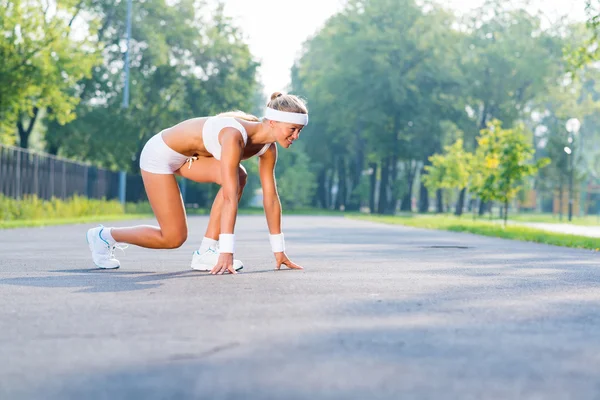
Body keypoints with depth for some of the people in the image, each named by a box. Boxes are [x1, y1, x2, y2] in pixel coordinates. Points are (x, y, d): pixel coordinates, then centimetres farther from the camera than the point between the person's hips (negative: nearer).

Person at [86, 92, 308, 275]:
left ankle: (206, 253, -7)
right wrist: (227, 252, -41)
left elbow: (271, 197, -6)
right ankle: (104, 236, 15)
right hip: (159, 154, -8)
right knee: (174, 237, -6)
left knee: (238, 176, -15)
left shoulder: (268, 147, -10)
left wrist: (279, 251, -6)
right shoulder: (235, 136, -35)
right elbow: (230, 197, -39)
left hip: (187, 155, 8)